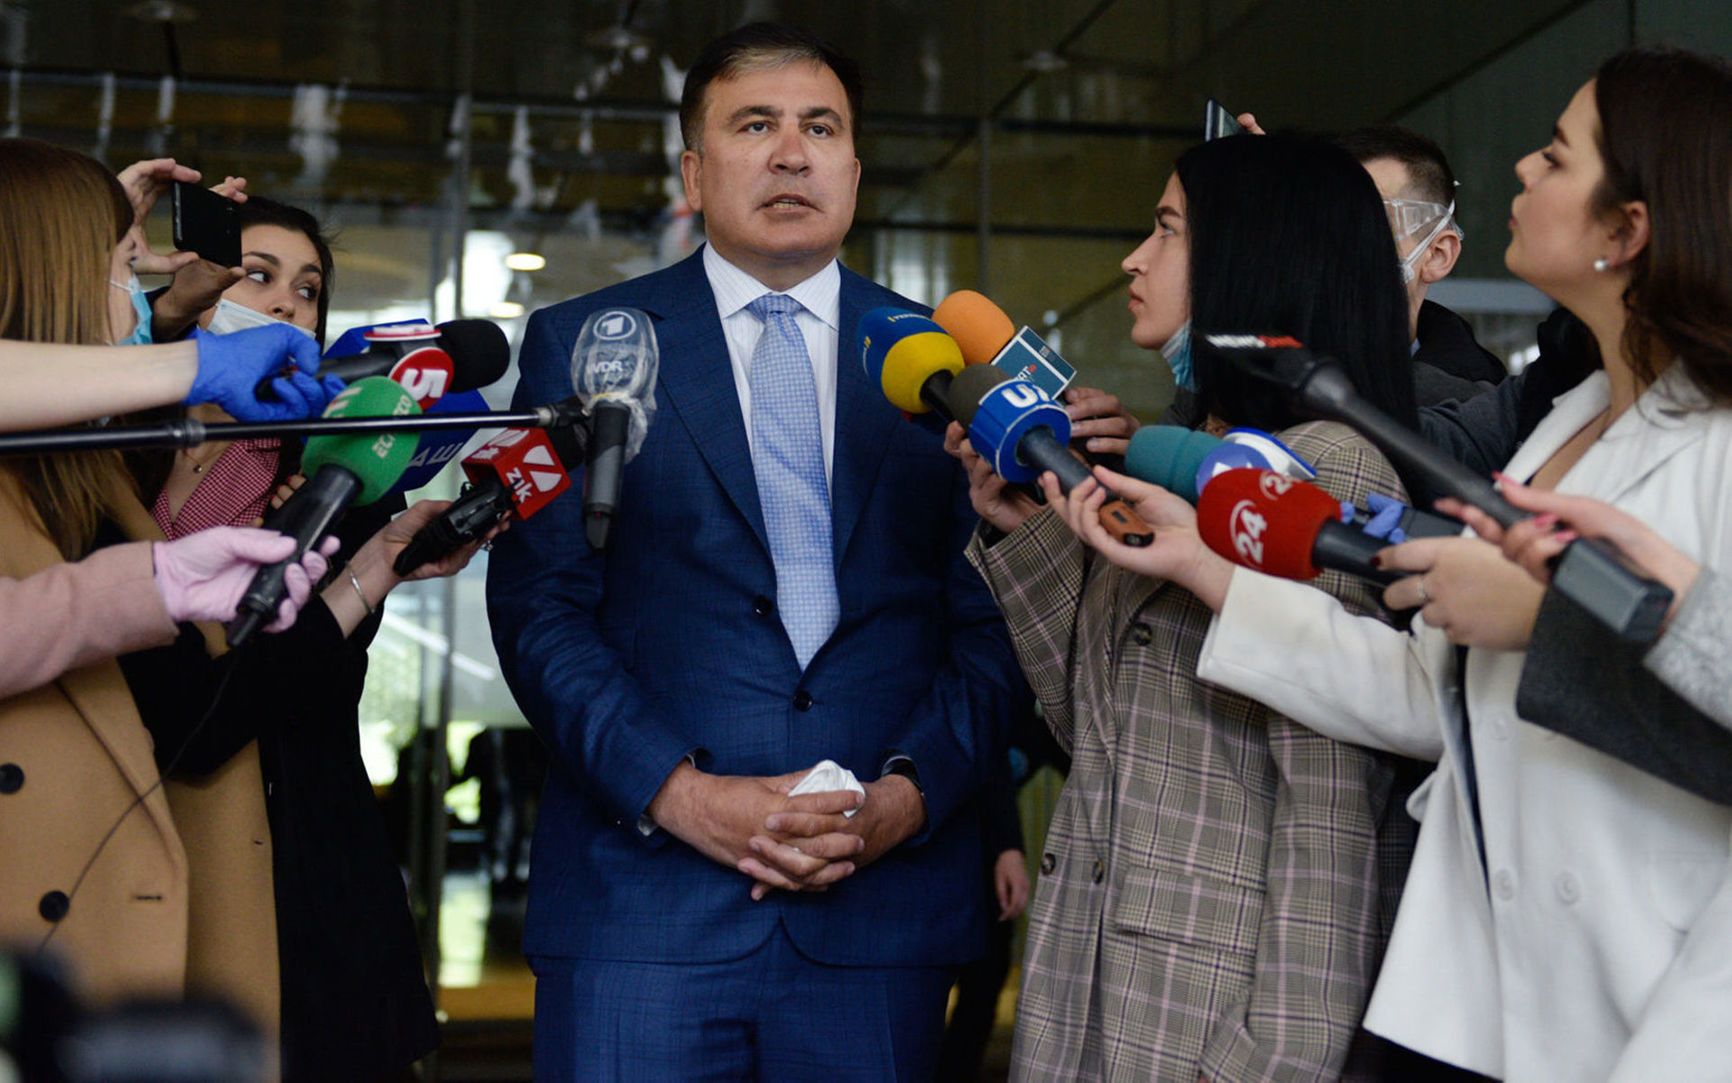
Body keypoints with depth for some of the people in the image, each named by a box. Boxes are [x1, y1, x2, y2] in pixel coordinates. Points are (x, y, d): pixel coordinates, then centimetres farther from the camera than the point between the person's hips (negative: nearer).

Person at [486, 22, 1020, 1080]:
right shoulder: (582, 344, 7)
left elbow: (989, 619, 7)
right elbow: (539, 607, 0)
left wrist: (911, 792, -8)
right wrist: (677, 791, -11)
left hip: (886, 900, 1)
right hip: (642, 903, -1)